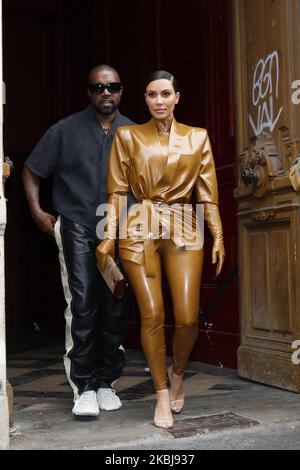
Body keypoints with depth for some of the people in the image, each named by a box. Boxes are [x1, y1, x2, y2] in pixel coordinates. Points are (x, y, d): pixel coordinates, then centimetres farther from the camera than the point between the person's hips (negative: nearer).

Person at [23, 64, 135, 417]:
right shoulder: (65, 131, 5)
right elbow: (31, 170, 11)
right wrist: (36, 210, 0)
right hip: (78, 228, -2)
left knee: (116, 308, 5)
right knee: (82, 304, -13)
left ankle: (106, 382, 18)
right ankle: (84, 388, -5)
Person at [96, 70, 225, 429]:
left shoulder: (198, 138, 9)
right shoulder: (127, 136, 7)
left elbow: (207, 194, 8)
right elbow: (117, 191, 4)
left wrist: (218, 236, 1)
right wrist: (109, 237, -3)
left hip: (184, 229, 1)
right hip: (140, 229, -1)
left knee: (187, 317, -5)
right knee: (152, 315, -4)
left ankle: (178, 373, 25)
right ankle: (162, 393, 12)